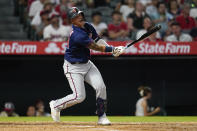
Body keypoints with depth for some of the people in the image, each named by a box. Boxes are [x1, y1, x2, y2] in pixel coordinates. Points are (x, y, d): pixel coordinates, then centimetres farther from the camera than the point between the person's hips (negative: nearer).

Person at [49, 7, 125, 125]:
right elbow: (95, 47, -25)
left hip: (86, 63, 8)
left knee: (101, 87, -6)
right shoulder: (78, 35, -29)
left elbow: (98, 40, 8)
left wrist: (113, 49, -8)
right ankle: (56, 105, 14)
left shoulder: (88, 27, -1)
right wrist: (113, 49, -19)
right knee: (79, 96, -10)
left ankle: (102, 117, 5)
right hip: (73, 67, -8)